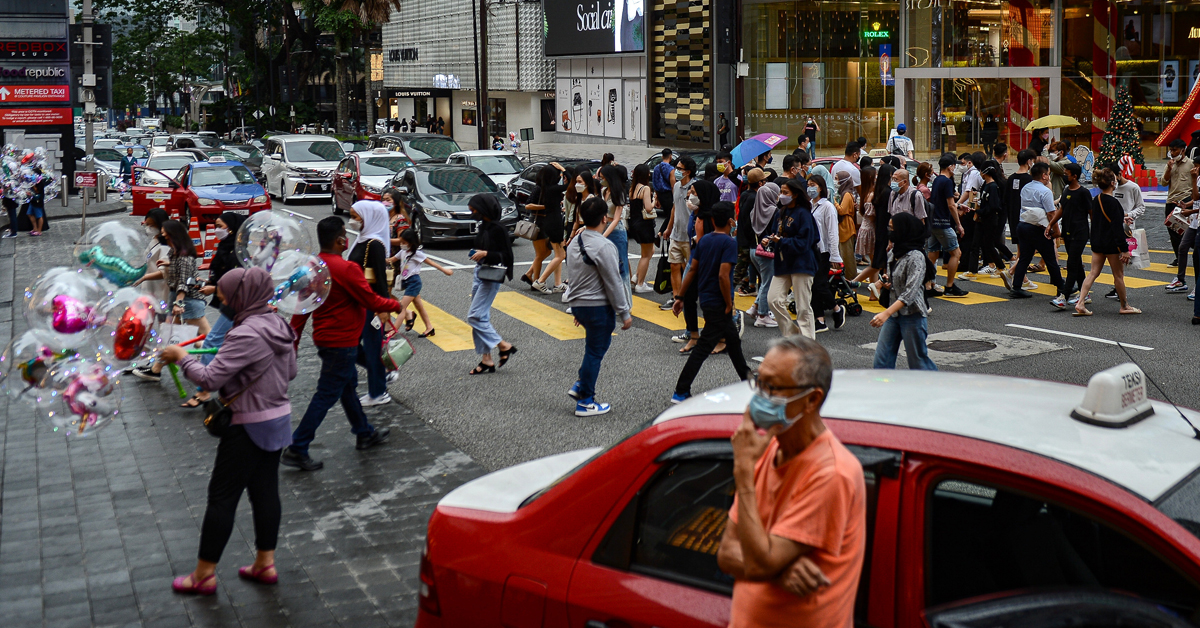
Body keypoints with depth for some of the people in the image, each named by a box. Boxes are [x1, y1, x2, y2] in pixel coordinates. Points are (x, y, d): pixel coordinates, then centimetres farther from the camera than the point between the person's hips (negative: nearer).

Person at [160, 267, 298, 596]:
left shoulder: (245, 335, -24)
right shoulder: (278, 325, 4)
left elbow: (211, 378, -24)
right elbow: (290, 372, 15)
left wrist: (182, 357, -9)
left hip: (251, 426, -9)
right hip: (279, 418, 9)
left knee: (222, 496, 2)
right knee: (266, 491, 15)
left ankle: (204, 575, 12)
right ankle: (265, 564, 24)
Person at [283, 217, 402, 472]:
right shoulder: (347, 269, -22)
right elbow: (371, 301, -17)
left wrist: (294, 338, 14)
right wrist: (396, 305, 1)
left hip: (324, 337, 9)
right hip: (341, 342, -9)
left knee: (348, 384, 23)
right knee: (326, 395, -3)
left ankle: (364, 433, 38)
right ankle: (297, 450, -1)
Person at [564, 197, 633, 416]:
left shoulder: (574, 243, 8)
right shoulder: (604, 246, -19)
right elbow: (613, 283, -17)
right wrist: (624, 313, -9)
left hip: (578, 304, 8)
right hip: (598, 306, -8)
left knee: (594, 347, 23)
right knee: (595, 351, 1)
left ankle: (580, 386, 19)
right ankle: (585, 402, 8)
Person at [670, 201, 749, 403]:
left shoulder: (704, 240, 5)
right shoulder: (729, 243, -16)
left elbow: (692, 270, 7)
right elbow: (723, 275, -24)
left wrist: (680, 297, 11)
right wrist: (729, 304, -15)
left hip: (705, 298, 8)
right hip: (718, 303, -8)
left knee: (733, 340, 24)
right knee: (703, 348, -5)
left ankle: (747, 378, 39)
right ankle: (680, 393, -6)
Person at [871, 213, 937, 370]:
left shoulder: (915, 257, -17)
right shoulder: (893, 253, 9)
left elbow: (910, 292, -26)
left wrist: (886, 313, -35)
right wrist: (887, 283, 3)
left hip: (912, 314, -8)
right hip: (893, 313, 8)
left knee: (918, 363, 2)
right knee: (881, 360, 2)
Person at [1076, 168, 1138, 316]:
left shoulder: (1096, 200, 6)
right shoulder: (1113, 202, -17)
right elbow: (1117, 228, -19)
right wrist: (1124, 249, -17)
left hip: (1097, 243, 7)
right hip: (1111, 244, -7)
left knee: (1093, 273, 6)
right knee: (1118, 275, 7)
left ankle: (1080, 303, -6)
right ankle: (1124, 306, 20)